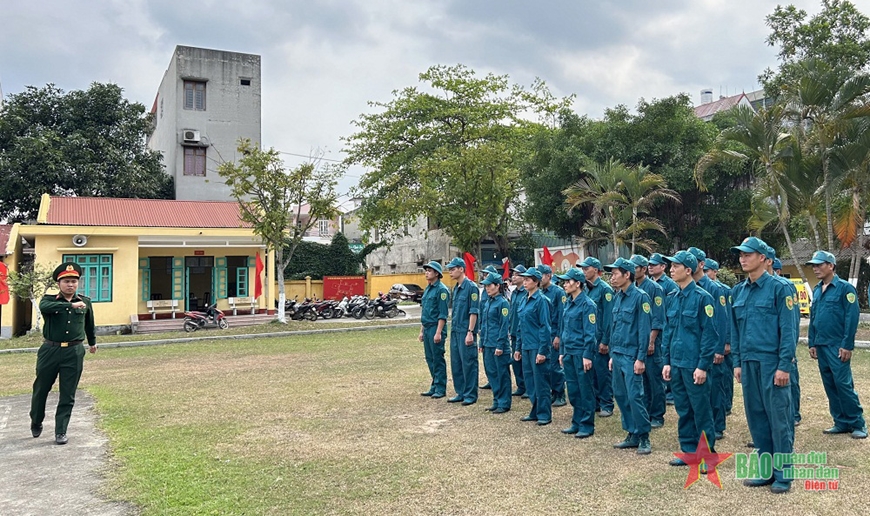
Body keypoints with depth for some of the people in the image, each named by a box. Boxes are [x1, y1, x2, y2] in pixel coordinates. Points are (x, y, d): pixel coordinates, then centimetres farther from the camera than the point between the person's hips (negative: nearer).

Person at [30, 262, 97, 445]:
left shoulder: (85, 302, 7)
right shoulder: (49, 299, -1)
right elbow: (44, 307, -28)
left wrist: (92, 342, 37)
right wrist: (71, 305, -38)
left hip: (74, 353, 1)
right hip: (50, 351, -1)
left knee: (68, 395, 2)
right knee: (41, 390, 15)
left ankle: (61, 432, 12)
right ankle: (36, 423, 39)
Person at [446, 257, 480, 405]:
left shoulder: (471, 287, -12)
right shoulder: (455, 288, 14)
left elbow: (474, 312, -16)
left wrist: (470, 332, -19)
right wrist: (453, 328, 16)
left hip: (465, 332, -9)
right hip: (455, 331, 9)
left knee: (469, 363, -1)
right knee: (456, 363, 13)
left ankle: (470, 395, 8)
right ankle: (460, 393, 23)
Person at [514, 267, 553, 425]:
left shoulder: (541, 300, -12)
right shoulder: (523, 300, 12)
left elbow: (545, 327, -15)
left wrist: (542, 351, -18)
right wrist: (518, 347, 15)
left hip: (537, 347, -8)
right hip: (526, 346, 8)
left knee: (540, 381, -1)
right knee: (529, 381, 13)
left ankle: (544, 414, 9)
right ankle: (535, 412, 24)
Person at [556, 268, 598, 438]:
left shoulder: (587, 304, -13)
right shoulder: (568, 303, 12)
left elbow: (590, 333, -16)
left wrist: (587, 355, -18)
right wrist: (562, 352, 15)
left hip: (581, 353, -8)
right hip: (569, 353, 8)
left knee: (585, 390, 1)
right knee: (573, 390, 13)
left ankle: (587, 425, 10)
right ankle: (577, 422, 24)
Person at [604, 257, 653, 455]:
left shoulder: (640, 297, -12)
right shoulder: (617, 297, 12)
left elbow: (644, 330, -15)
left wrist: (640, 358, -17)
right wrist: (612, 355, 17)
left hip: (631, 356, -8)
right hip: (617, 355, 8)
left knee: (635, 396, -6)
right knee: (620, 395, 11)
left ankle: (644, 437, 6)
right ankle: (632, 435, 22)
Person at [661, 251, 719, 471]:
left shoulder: (702, 297, -11)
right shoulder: (672, 298, 9)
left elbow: (709, 334, -12)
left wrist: (703, 366, -15)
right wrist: (667, 361, 9)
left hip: (694, 364, -6)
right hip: (676, 363, 7)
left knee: (701, 410, 3)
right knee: (683, 409, 13)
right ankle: (689, 450, 25)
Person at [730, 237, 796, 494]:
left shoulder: (778, 288, -7)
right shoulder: (738, 291, 10)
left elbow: (787, 330, -10)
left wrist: (784, 366, -14)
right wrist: (737, 362, 11)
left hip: (772, 363, -6)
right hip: (749, 363, 6)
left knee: (779, 418, 1)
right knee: (756, 417, 11)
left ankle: (783, 475, 12)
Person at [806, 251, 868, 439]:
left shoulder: (845, 288, -8)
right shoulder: (817, 290, 12)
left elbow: (852, 318, -13)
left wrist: (847, 345, -16)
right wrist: (812, 344, 12)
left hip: (838, 346, -7)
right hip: (821, 346, 7)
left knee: (843, 384, -6)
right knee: (830, 386, 10)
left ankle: (858, 424, 5)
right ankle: (841, 423, 18)